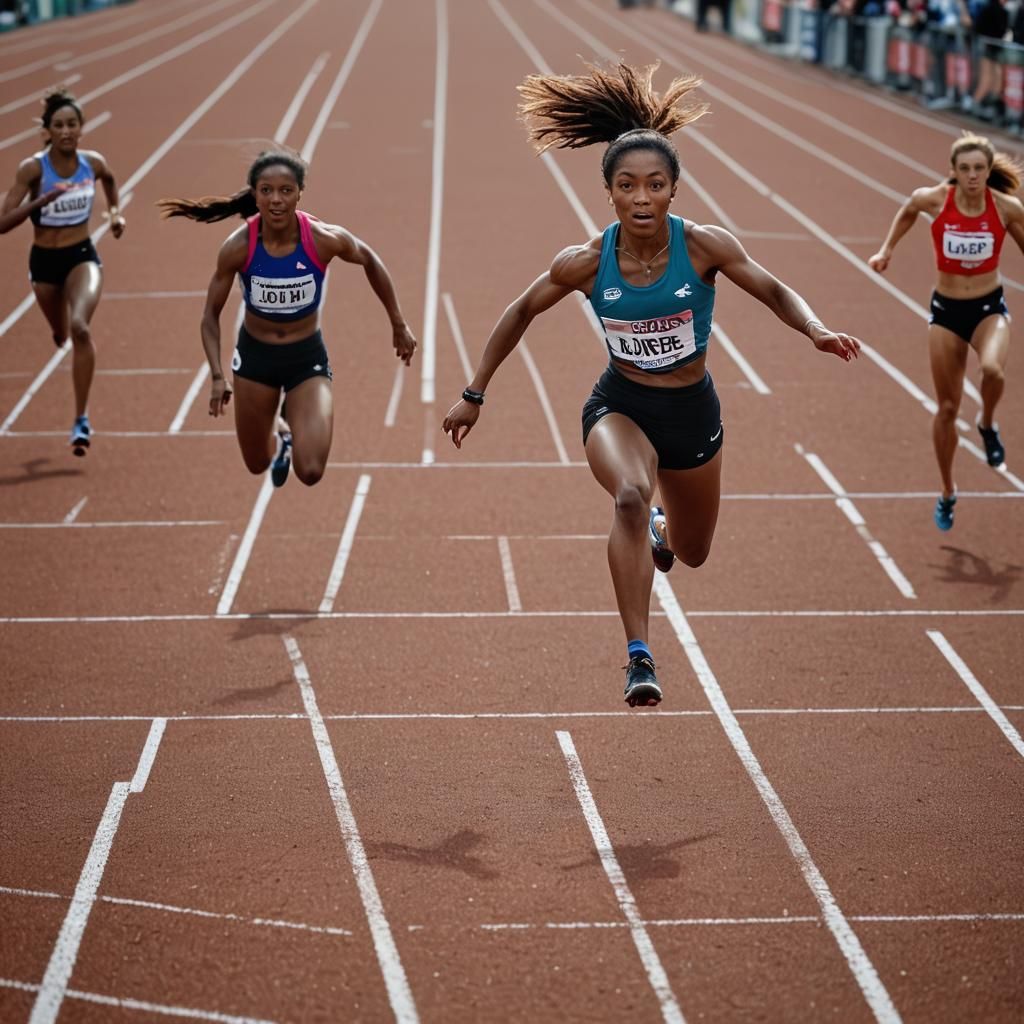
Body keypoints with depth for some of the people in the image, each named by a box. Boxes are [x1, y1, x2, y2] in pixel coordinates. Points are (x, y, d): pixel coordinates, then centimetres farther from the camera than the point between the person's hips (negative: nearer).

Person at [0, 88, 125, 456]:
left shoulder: (93, 162, -9)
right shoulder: (32, 168, -18)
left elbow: (109, 180, 18)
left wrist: (115, 212, 6)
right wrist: (42, 200, -31)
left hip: (82, 256, -1)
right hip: (44, 260, 1)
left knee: (80, 328, -27)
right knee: (61, 334, 23)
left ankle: (82, 421, -24)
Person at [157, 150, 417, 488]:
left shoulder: (325, 239, -24)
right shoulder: (238, 247, -23)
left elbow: (370, 262, -1)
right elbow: (211, 317, -10)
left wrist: (399, 325, 5)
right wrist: (217, 376, -23)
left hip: (307, 358, -1)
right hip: (254, 355, 1)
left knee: (310, 472, -15)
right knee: (257, 464, 17)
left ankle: (294, 426, 21)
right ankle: (280, 434, 55)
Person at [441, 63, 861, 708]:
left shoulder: (704, 246, -19)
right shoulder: (586, 263, -16)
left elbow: (774, 292, -10)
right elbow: (521, 314, -1)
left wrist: (817, 331, -31)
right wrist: (474, 396, 3)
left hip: (693, 411, 2)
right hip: (619, 406, -2)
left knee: (692, 552, 21)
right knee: (631, 497, -36)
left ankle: (660, 531, 61)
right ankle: (640, 659, -34)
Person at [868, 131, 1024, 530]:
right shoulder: (934, 199, -12)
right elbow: (907, 211, 12)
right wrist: (887, 250, 8)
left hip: (989, 307, -1)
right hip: (946, 310, 1)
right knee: (947, 407, 7)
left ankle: (987, 424, 1)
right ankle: (947, 493, 27)